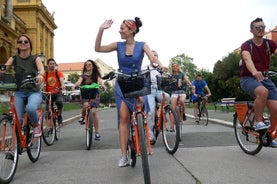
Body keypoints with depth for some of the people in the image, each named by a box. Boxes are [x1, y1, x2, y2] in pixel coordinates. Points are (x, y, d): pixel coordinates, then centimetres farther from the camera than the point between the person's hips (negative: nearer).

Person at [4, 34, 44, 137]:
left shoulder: (35, 58, 2)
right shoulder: (13, 59, 6)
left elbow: (41, 69, -19)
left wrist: (40, 75, -43)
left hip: (34, 92, -2)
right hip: (19, 92, 2)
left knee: (30, 108, -33)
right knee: (17, 120, -10)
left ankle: (37, 124, 0)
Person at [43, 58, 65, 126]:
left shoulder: (58, 73, 0)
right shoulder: (45, 74, 2)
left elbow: (61, 80, -18)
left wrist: (62, 85, -42)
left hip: (57, 93, -2)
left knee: (60, 102, -33)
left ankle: (59, 116, -7)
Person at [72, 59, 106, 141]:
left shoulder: (96, 74, 9)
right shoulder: (83, 75, 10)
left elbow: (99, 80, -11)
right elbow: (79, 81, -9)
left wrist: (102, 85, -34)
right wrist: (74, 85, -32)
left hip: (94, 94, -1)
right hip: (85, 94, 1)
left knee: (94, 111, -15)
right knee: (86, 105, -31)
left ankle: (97, 132, -7)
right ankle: (82, 117, 2)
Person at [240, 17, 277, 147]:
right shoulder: (246, 45, -9)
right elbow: (247, 59, -29)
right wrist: (255, 72, -50)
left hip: (264, 78, 4)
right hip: (248, 78, -4)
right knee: (263, 91, -38)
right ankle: (258, 122, -20)